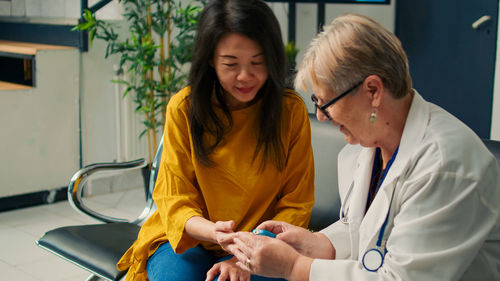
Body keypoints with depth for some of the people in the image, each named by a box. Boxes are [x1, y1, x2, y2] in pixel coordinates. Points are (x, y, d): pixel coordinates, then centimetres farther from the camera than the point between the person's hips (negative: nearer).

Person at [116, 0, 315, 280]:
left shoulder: (291, 110, -7)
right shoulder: (184, 108, -6)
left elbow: (296, 205, -3)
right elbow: (175, 200, -4)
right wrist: (212, 231, -27)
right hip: (188, 239, 2)